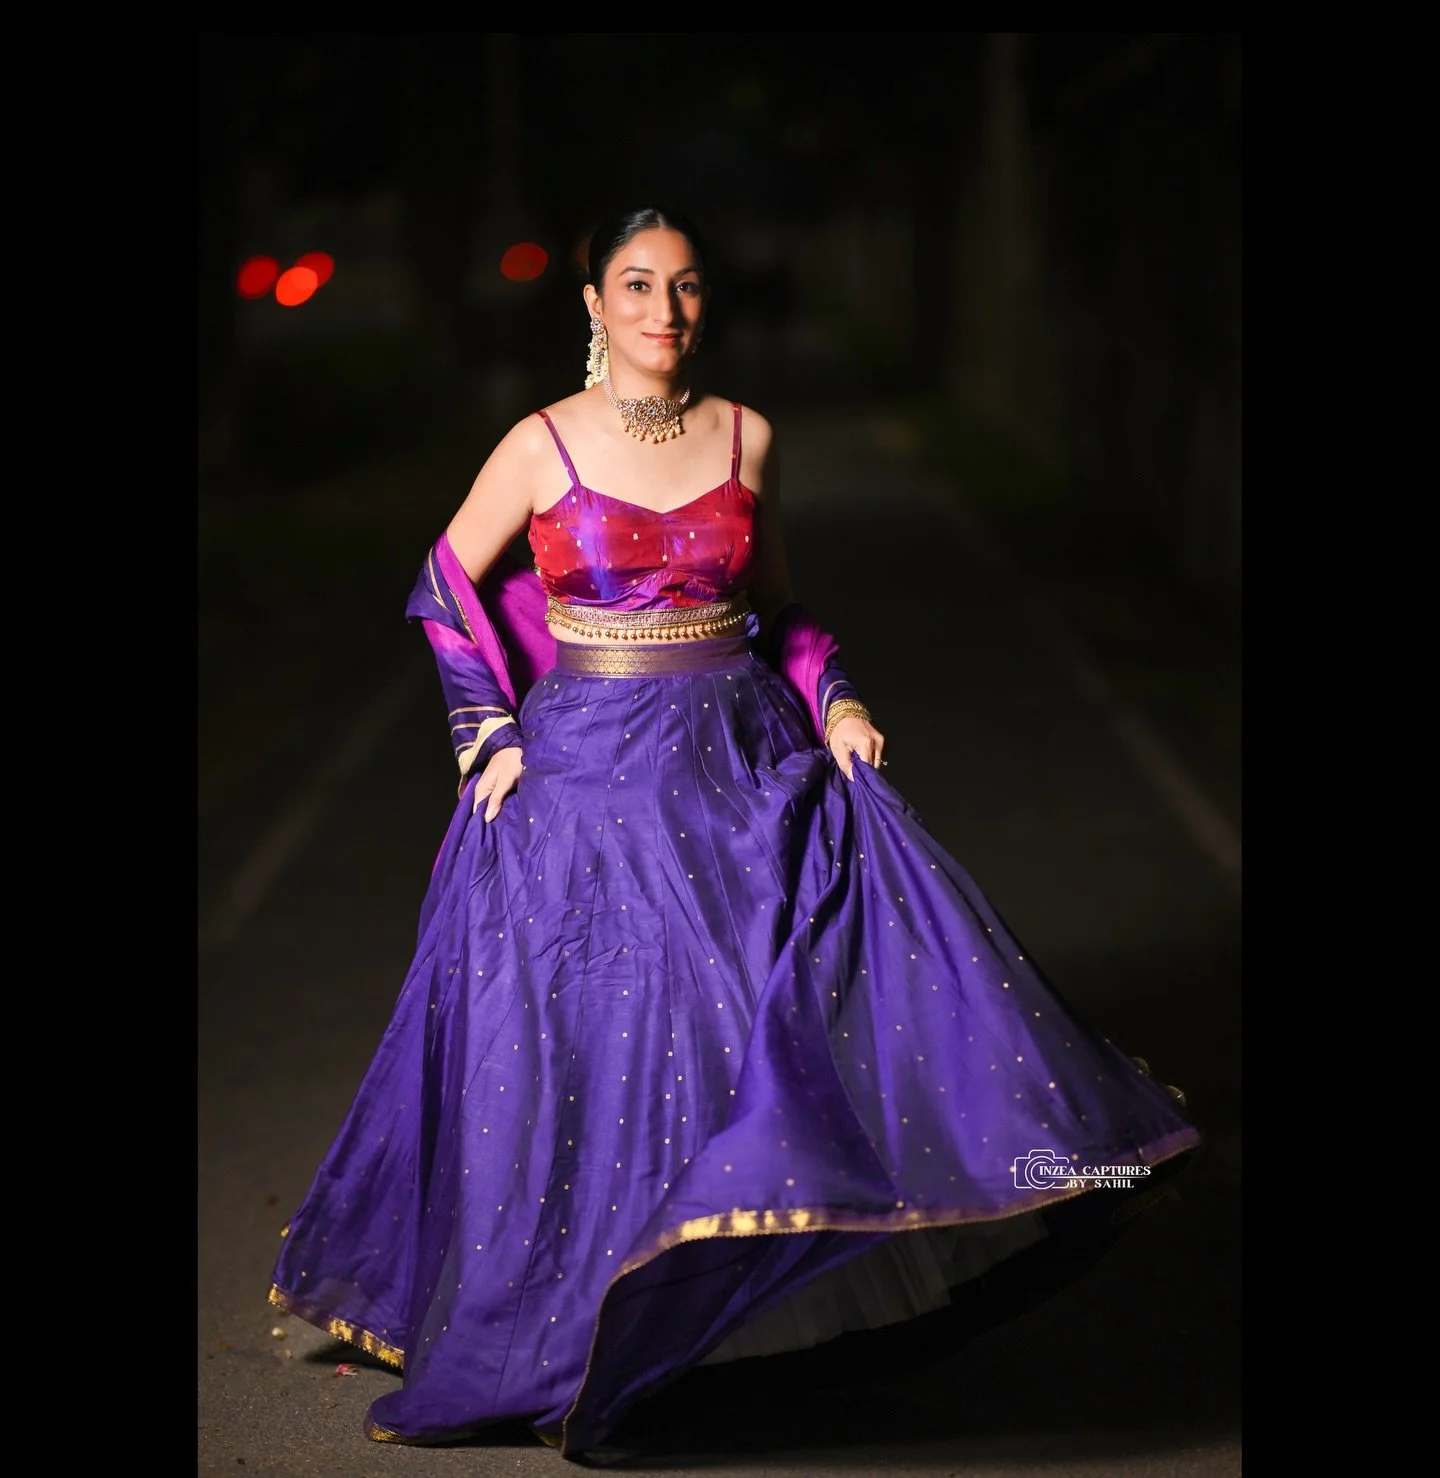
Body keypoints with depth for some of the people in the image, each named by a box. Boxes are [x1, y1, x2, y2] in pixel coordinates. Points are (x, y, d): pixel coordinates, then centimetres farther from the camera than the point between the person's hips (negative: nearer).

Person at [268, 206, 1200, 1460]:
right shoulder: (542, 446, -5)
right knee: (591, 1040, 0)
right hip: (589, 772, -3)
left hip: (745, 766, 3)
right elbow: (448, 583, 6)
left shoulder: (744, 437, 3)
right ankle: (548, 1324, 18)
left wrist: (835, 703, 1)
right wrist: (489, 733, -1)